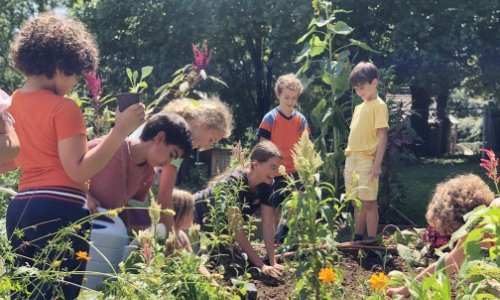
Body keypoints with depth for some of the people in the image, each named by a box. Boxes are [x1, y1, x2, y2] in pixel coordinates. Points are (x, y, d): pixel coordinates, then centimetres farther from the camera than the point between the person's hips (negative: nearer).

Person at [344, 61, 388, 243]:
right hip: (352, 160, 8)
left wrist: (378, 162, -17)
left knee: (369, 202, -5)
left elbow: (382, 135, -11)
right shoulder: (358, 107, 18)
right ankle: (358, 238, 20)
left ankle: (372, 240, 0)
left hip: (367, 160, -8)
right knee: (356, 202, 12)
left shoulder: (378, 105, -6)